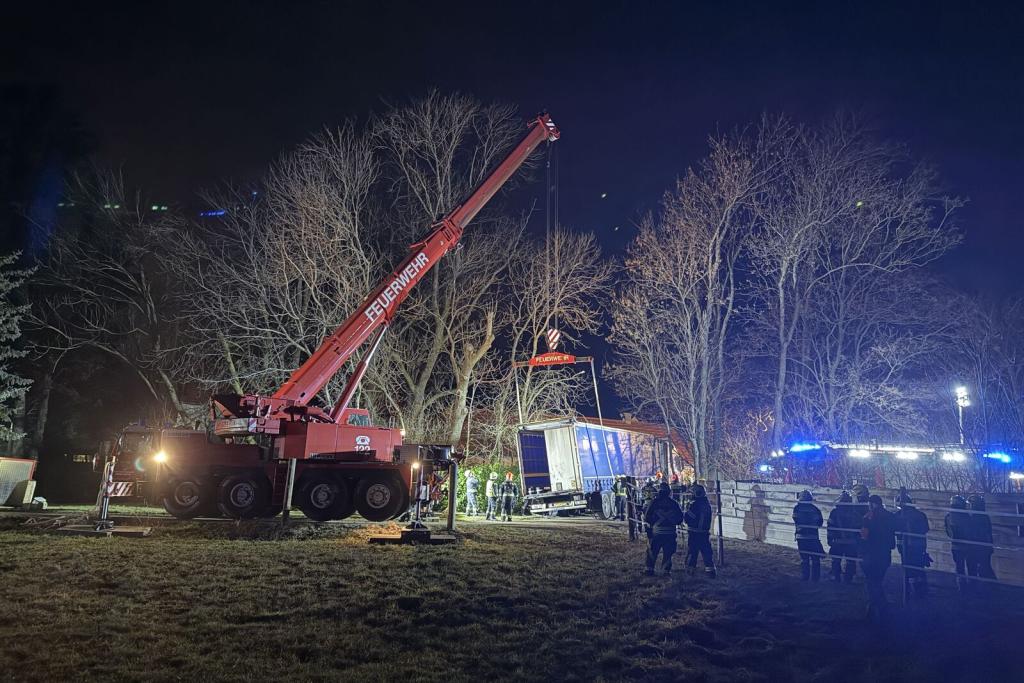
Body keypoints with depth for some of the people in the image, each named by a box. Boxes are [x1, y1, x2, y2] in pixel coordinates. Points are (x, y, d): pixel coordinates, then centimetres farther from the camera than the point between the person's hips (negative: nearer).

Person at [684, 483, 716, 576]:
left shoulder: (694, 504, -16)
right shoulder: (707, 504, 6)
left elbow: (687, 519, -13)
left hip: (694, 533, -5)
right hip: (705, 532, 5)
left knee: (691, 552, 4)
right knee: (706, 551, 10)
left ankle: (690, 569, 7)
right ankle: (710, 569, 8)